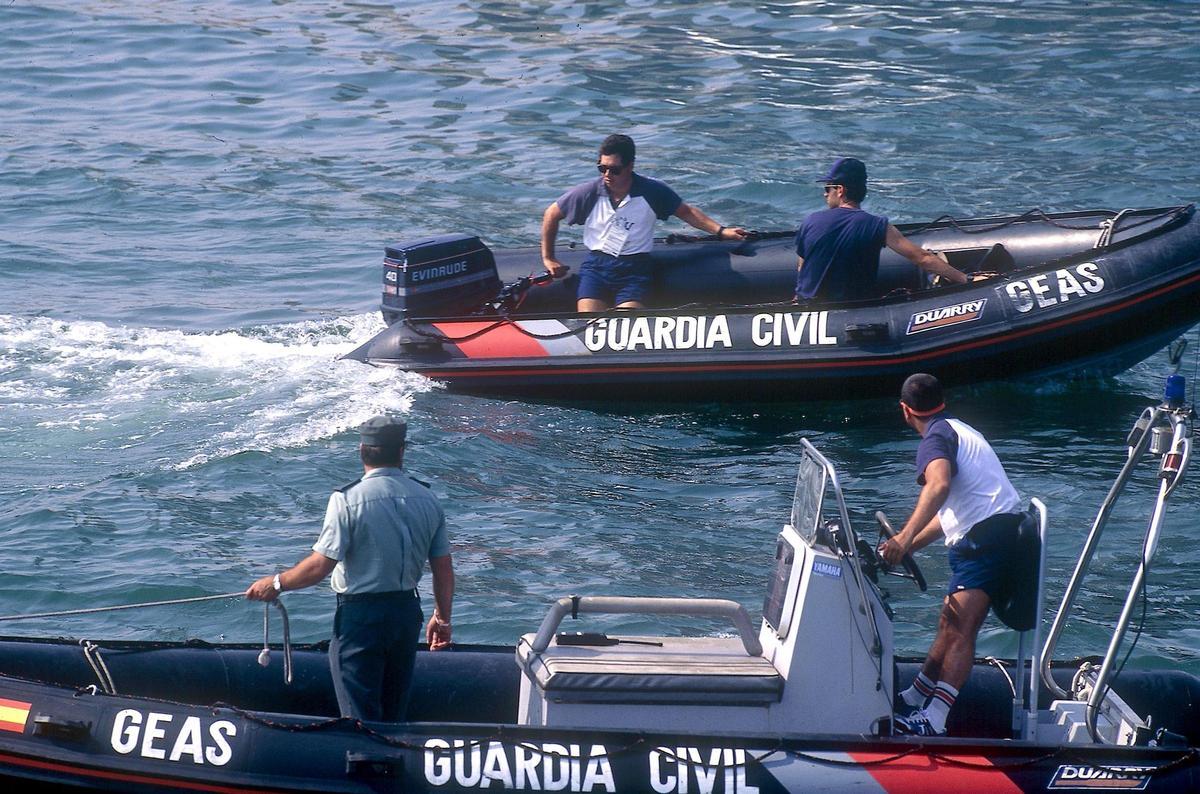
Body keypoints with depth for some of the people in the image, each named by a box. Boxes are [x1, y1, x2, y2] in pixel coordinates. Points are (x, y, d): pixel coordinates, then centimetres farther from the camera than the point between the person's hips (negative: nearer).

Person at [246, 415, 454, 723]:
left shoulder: (347, 500, -15)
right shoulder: (427, 499, 1)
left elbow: (320, 565, -17)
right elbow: (444, 570, 5)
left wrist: (276, 584, -2)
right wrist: (442, 618, 18)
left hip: (360, 615, -5)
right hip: (407, 611, 5)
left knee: (361, 717, 0)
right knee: (394, 713, 18)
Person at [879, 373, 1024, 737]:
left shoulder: (936, 437, -6)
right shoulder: (960, 430, 27)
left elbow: (939, 485, -29)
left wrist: (905, 537, -36)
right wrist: (909, 546, 36)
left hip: (985, 538, -11)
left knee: (959, 629, -21)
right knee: (949, 625, 20)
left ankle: (933, 721, -32)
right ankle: (913, 700, 31)